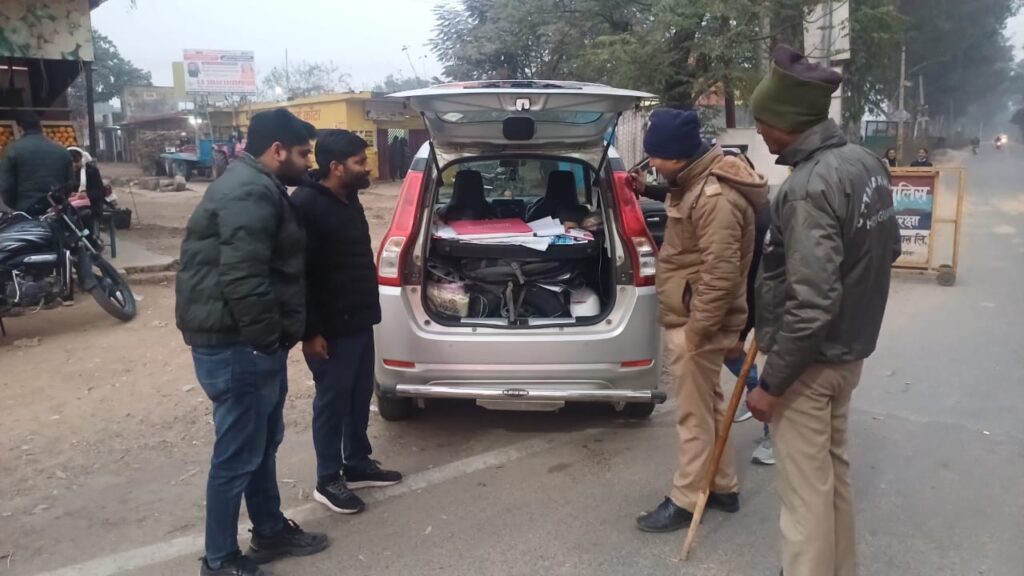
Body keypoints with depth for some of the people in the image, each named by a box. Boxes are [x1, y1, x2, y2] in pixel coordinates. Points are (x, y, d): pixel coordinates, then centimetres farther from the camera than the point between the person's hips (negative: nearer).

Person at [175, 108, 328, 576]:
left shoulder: (257, 187, 17)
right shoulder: (249, 194, -19)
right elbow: (242, 278, -29)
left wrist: (274, 338, 20)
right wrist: (268, 340, -20)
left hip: (250, 343, 11)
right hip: (237, 347, -11)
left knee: (264, 445, 21)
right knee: (238, 455, 1)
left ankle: (270, 532, 36)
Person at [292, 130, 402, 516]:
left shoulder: (348, 199, 11)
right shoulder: (306, 206, -19)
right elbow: (297, 274, -21)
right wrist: (310, 332, -22)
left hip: (359, 321, 9)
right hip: (331, 328, -9)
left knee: (359, 398, 17)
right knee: (332, 401, 3)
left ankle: (358, 465, 32)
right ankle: (328, 481, 17)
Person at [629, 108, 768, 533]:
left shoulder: (716, 198, -26)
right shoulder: (696, 180, 6)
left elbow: (720, 273, -28)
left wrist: (697, 328, -23)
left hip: (696, 323, -11)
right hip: (688, 316, 11)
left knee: (694, 414, 2)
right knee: (709, 406, 19)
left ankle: (685, 501, 16)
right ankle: (724, 487, 33)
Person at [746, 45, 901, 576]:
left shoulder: (808, 187, -27)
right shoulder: (866, 162, 2)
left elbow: (811, 304, -30)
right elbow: (889, 248, 14)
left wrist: (771, 382, -21)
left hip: (811, 361, -10)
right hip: (850, 351, 10)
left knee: (805, 490, 4)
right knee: (835, 471, 23)